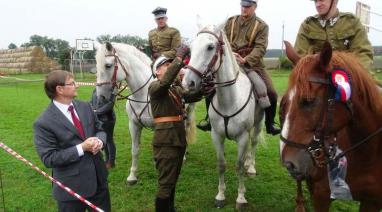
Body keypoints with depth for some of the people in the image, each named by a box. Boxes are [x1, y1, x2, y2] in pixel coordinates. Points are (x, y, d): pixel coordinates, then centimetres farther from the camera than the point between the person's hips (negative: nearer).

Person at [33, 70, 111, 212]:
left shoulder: (85, 107, 2)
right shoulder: (44, 123, -17)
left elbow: (100, 130, 10)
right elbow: (48, 158, -18)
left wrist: (99, 141, -13)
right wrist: (81, 148, -23)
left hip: (98, 177, 6)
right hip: (72, 186, -6)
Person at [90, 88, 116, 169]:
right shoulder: (95, 90, 8)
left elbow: (109, 105, -21)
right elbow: (91, 102, 12)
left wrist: (97, 111, -21)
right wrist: (92, 110, -9)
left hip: (107, 119, -7)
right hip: (97, 119, 7)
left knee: (109, 140, 4)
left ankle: (111, 162, 19)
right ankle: (107, 160, 33)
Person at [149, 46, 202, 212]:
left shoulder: (177, 89, 14)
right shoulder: (154, 87, -9)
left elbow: (194, 96, 7)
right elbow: (166, 80, -30)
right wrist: (179, 58, -28)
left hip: (179, 139, 8)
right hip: (165, 141, -8)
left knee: (172, 181, 21)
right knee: (165, 183, 0)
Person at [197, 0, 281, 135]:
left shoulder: (262, 26, 0)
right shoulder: (231, 21, 10)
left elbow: (260, 48, -12)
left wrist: (245, 60, -29)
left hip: (252, 64, -1)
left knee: (271, 93, -12)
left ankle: (270, 124, 11)